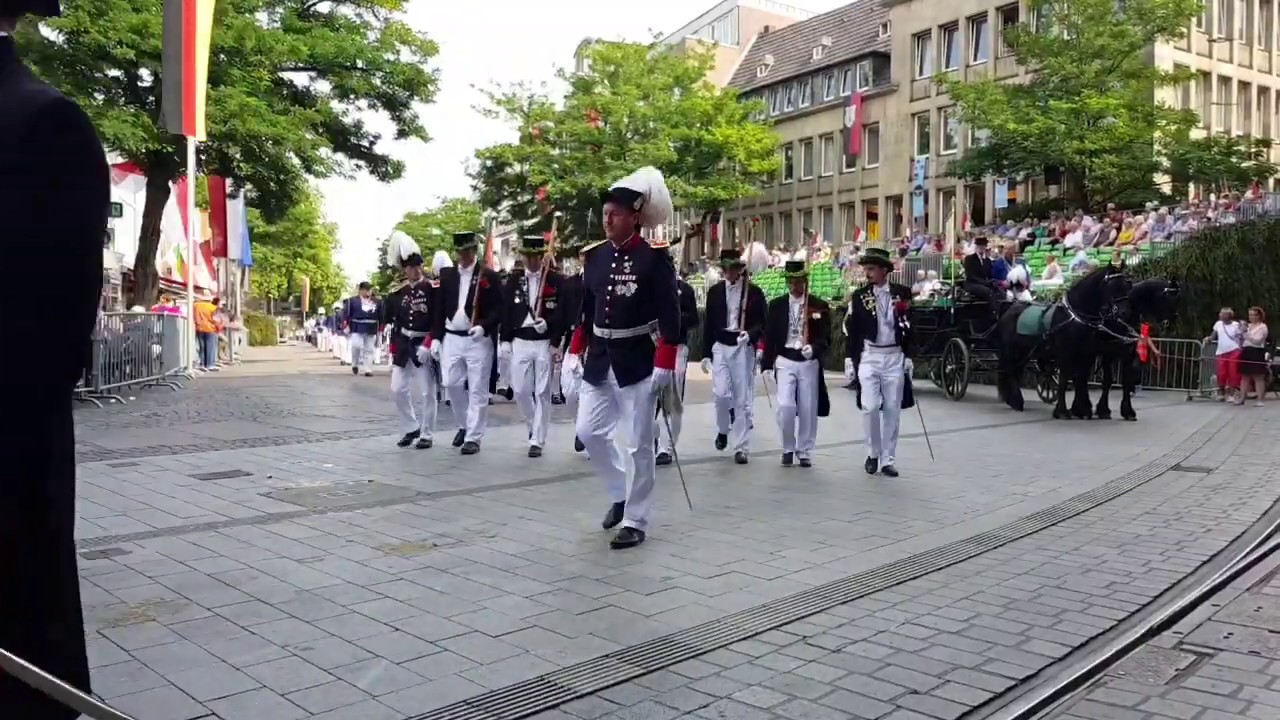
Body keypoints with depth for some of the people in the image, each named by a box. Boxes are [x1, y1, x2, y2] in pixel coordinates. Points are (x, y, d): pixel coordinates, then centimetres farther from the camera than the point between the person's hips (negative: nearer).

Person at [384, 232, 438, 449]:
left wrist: (428, 345, -17)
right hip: (403, 347, 5)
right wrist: (393, 352, 11)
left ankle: (427, 434, 13)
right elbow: (395, 324, 13)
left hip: (425, 346, -5)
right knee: (398, 389, 6)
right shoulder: (398, 293, 8)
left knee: (426, 392, 1)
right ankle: (411, 428, 23)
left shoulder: (433, 289, -7)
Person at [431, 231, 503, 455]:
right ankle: (464, 425, 28)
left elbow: (498, 309, -7)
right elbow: (440, 309, 10)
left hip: (478, 340, -4)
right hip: (451, 338, 4)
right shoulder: (446, 275, 9)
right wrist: (436, 337, 4)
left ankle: (473, 438, 4)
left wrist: (483, 327, -21)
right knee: (451, 384, 6)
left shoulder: (489, 276, -3)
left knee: (477, 390, -2)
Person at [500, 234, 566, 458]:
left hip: (545, 343, -3)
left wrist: (555, 343, -14)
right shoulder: (513, 279, 6)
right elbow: (506, 312, 6)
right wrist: (505, 341, 0)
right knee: (520, 391, 5)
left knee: (542, 393, 0)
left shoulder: (556, 280, -2)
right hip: (520, 341, 3)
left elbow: (563, 313, -5)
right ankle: (534, 428, 29)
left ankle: (537, 440, 7)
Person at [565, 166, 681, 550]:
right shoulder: (595, 255, 6)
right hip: (600, 361, 6)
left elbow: (669, 317, -13)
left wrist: (665, 365, -19)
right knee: (589, 432, 8)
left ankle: (635, 522, 12)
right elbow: (585, 309, 14)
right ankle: (621, 493, 29)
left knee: (639, 444, 1)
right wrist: (575, 351, 10)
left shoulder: (654, 258, -11)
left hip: (638, 362, -6)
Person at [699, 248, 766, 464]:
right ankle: (723, 430, 20)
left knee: (742, 399, 0)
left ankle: (741, 448, 7)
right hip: (720, 347, 2)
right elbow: (708, 324, 8)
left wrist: (750, 334, -21)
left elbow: (763, 323, 1)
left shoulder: (754, 292, 0)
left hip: (743, 348, -1)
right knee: (720, 393, -10)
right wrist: (705, 354, 5)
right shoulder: (715, 291, 7)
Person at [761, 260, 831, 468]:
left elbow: (826, 338, -1)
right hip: (785, 361, 0)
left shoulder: (820, 306, 1)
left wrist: (813, 348, -22)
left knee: (808, 410, 4)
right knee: (785, 406, -11)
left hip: (809, 362, 0)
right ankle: (788, 448, 11)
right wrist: (767, 364, 0)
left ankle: (805, 452, 20)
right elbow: (770, 337, 5)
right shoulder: (776, 305, 5)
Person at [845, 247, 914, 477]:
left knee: (892, 409, 3)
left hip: (894, 357, 1)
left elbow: (909, 326, 6)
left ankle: (888, 459, 12)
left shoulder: (902, 293, 2)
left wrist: (908, 356, 1)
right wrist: (850, 359, 0)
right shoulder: (860, 295, 1)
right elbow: (851, 329, 3)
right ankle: (873, 453, 11)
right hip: (869, 356, -1)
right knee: (870, 407, -9)